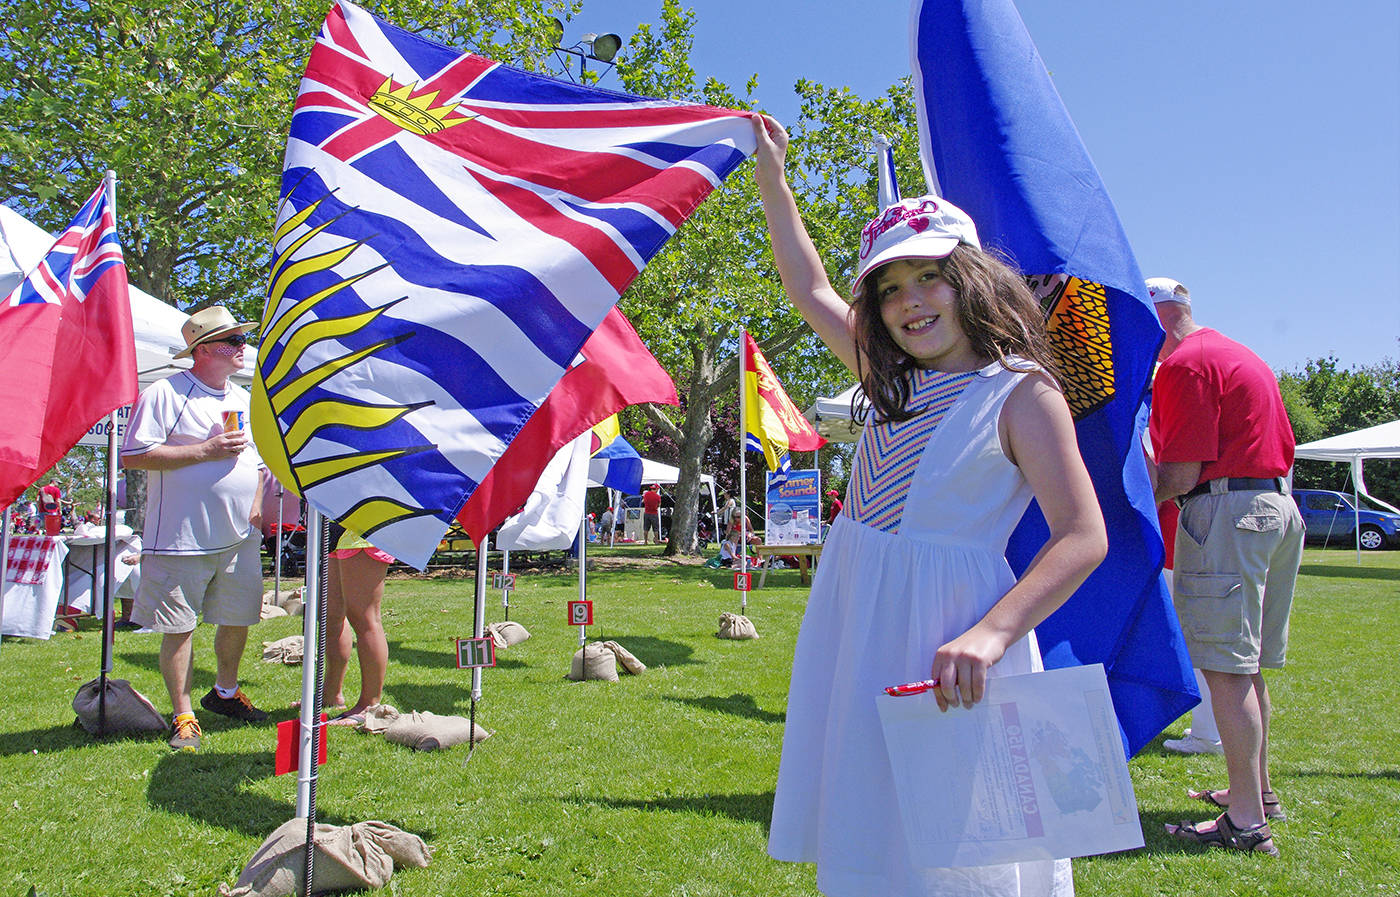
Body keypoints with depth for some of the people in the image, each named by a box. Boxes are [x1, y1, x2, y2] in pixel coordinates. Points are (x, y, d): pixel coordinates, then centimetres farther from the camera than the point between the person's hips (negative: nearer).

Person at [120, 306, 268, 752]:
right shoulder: (166, 393, -7)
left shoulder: (245, 399, 14)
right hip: (182, 537, -6)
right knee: (179, 627, 2)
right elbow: (133, 456, -14)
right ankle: (183, 715, 16)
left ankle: (225, 691, 35)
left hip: (240, 536, 6)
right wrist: (205, 450, -16)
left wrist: (256, 504, 7)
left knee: (238, 619, 13)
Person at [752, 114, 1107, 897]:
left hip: (944, 626, -6)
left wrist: (989, 635, -29)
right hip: (859, 625, 6)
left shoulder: (1021, 392, -9)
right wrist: (773, 181, 21)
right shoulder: (899, 381, 10)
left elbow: (1084, 538, -15)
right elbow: (812, 291, 21)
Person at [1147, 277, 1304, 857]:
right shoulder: (1243, 356, 21)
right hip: (1278, 508, 10)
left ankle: (1247, 822, -4)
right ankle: (1256, 791, 29)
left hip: (1226, 511, -10)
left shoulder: (1185, 363, -9)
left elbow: (1181, 475, -16)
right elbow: (1283, 450, 23)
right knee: (1247, 666, 17)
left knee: (1225, 668, -8)